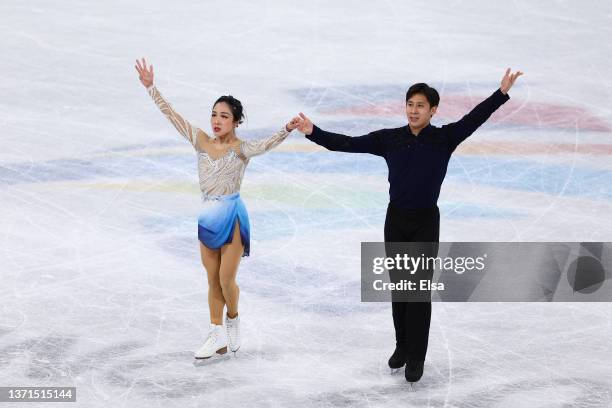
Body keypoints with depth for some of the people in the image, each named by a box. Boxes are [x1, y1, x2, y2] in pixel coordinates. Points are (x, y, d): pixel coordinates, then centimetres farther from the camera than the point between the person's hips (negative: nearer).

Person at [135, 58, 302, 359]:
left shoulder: (240, 148, -10)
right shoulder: (201, 141, 3)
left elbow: (264, 145, -29)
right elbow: (172, 115, 5)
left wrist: (286, 130, -48)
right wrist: (150, 87, 2)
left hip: (232, 216, -5)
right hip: (207, 216, 5)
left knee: (226, 280, -1)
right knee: (213, 281, 11)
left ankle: (233, 318, 30)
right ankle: (218, 336, 21)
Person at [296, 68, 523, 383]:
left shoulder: (444, 138, -6)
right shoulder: (389, 138, 0)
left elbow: (475, 118, -18)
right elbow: (349, 144, -3)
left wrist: (502, 93, -31)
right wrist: (314, 133, -12)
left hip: (426, 221, -3)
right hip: (395, 219, 3)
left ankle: (416, 357, 6)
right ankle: (402, 346, 27)